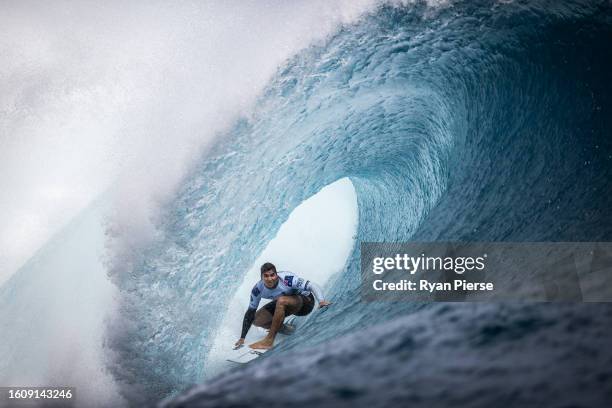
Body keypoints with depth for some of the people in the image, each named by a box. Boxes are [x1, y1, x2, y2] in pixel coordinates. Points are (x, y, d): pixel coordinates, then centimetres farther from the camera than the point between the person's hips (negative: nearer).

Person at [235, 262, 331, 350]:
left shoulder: (287, 279, -32)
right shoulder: (258, 289, -19)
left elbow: (312, 286, -32)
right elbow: (250, 313, -9)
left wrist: (321, 301, -51)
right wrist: (242, 338, -9)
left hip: (306, 302, -6)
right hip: (284, 305, 6)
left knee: (281, 301, -36)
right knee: (257, 319, -11)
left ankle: (269, 340, -29)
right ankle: (284, 328, 13)